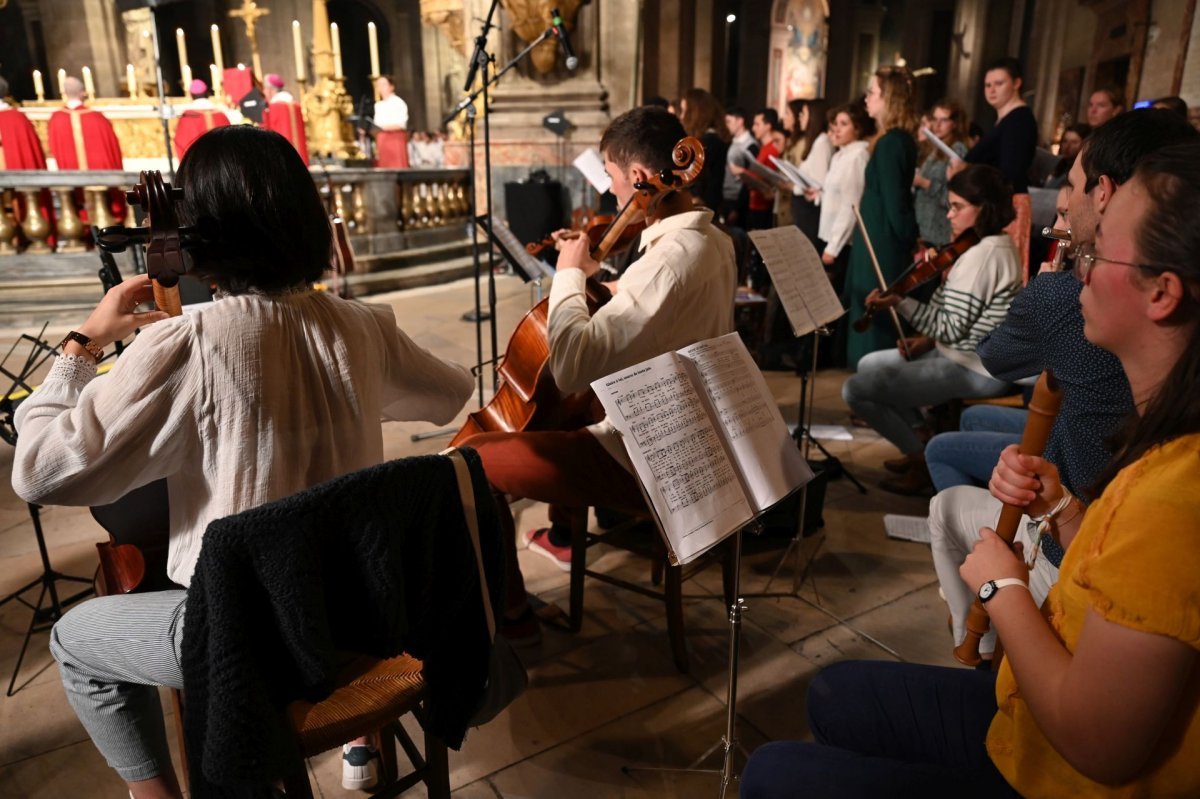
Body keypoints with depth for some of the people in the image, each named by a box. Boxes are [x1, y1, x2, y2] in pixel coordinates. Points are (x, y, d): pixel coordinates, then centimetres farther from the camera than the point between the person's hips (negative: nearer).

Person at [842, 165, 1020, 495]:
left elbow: (951, 330, -24)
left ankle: (924, 461, 1)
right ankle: (925, 441, 18)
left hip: (975, 369, -11)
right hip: (982, 357, 11)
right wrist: (930, 338, 4)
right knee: (869, 365, 20)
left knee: (856, 389, -13)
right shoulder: (999, 245, 10)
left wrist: (899, 302, -25)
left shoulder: (980, 256, -22)